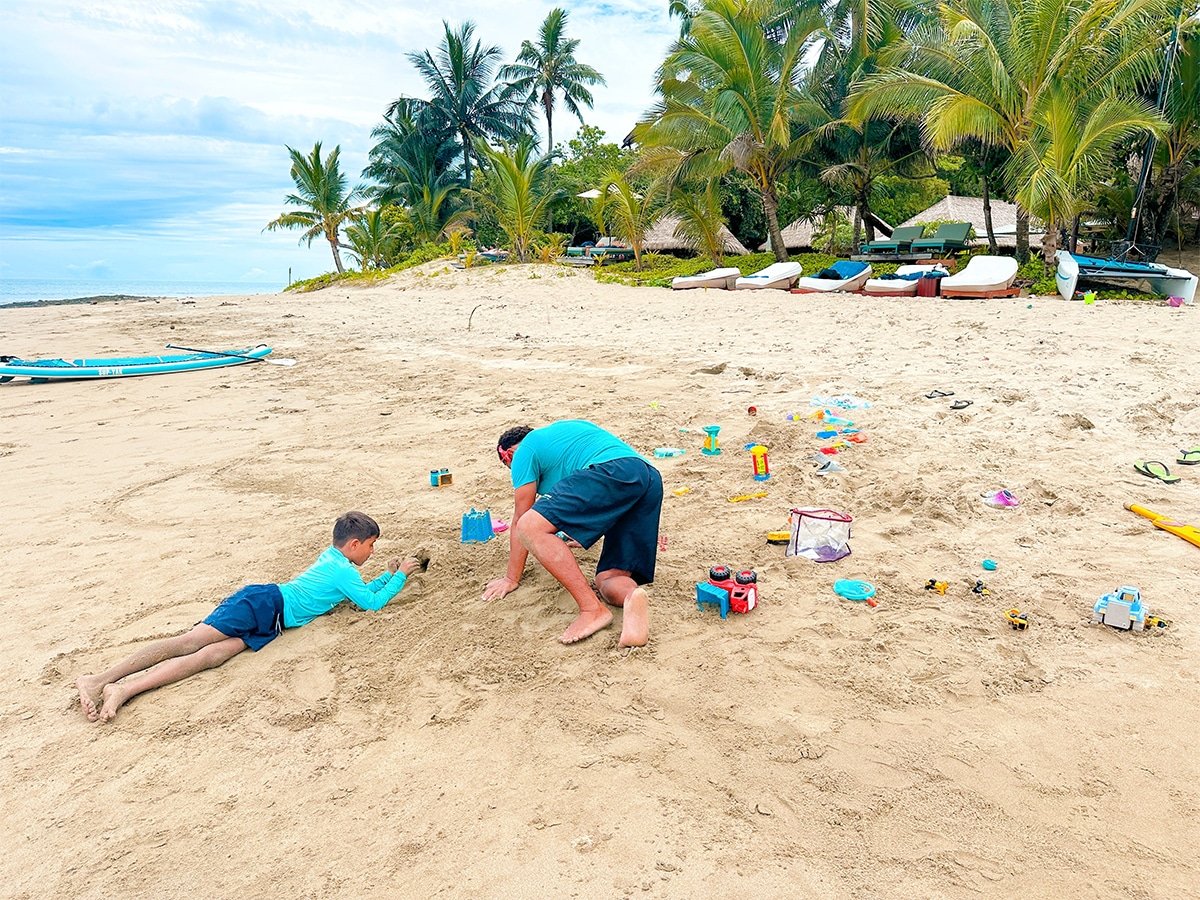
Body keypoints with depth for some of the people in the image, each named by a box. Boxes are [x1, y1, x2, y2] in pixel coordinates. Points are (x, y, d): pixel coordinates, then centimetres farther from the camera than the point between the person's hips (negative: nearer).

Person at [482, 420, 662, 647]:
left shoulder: (524, 451, 16)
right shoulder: (566, 428, 38)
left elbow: (520, 519, 15)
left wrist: (511, 579, 23)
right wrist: (583, 536, 65)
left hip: (612, 472, -9)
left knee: (530, 527, -14)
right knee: (609, 580, 10)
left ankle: (592, 608, -19)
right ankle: (632, 596, -26)